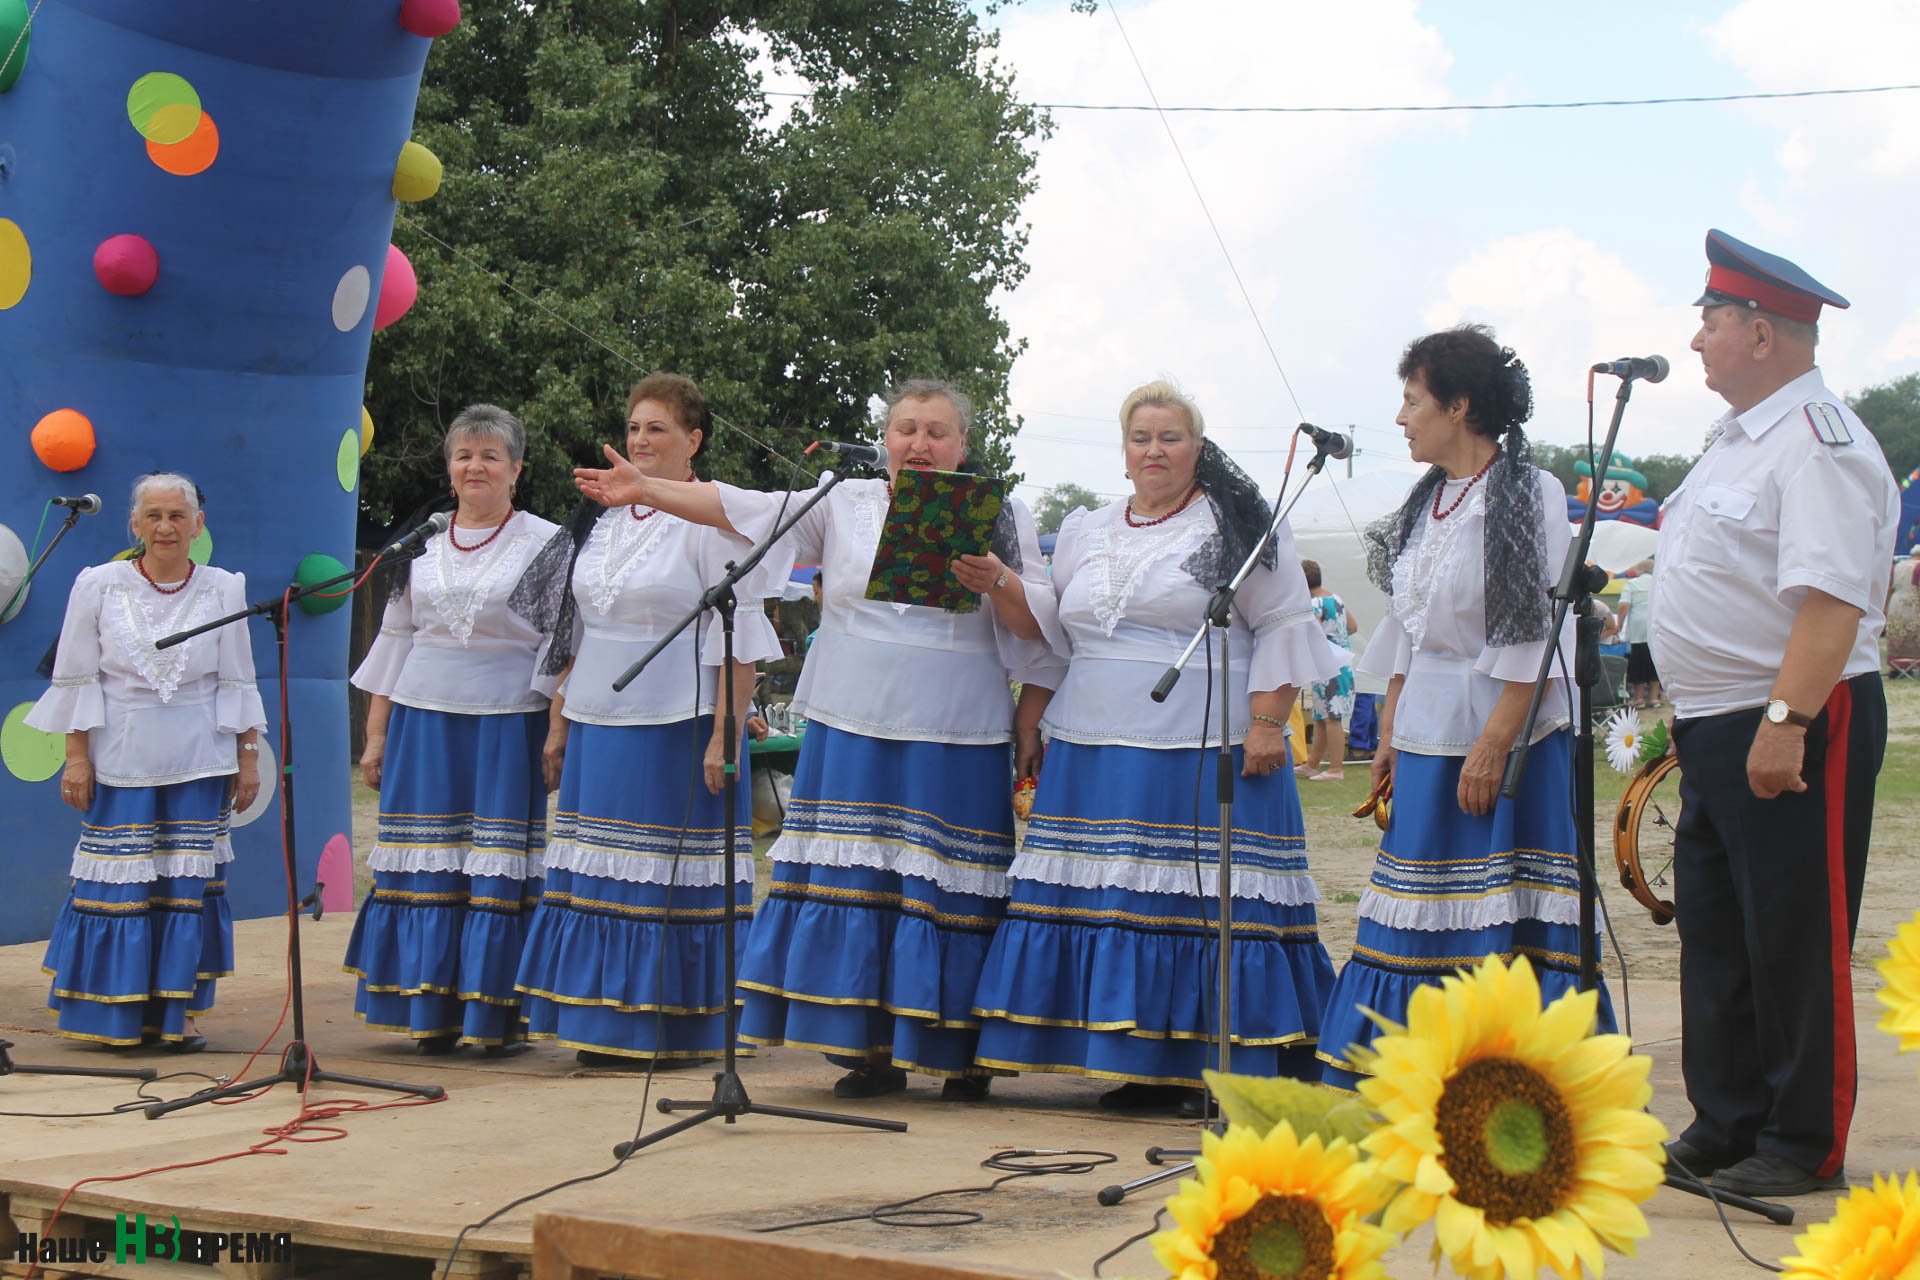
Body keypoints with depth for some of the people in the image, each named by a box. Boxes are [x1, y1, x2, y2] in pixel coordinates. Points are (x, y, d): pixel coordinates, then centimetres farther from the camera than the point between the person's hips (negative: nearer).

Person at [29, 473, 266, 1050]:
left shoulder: (222, 589, 3)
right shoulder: (98, 586, 0)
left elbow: (237, 682, 7)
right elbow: (76, 678, 2)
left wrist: (248, 758, 6)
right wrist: (76, 755, -2)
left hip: (199, 759, 1)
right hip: (120, 758, -1)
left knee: (189, 886, 2)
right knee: (120, 885, 0)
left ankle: (174, 1013, 10)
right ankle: (118, 1017, 9)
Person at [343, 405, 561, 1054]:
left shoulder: (545, 544, 2)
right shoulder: (420, 545, 13)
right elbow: (395, 639, 16)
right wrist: (375, 735, 12)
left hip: (508, 726, -3)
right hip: (424, 725, 4)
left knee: (501, 871, -3)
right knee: (427, 871, 3)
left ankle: (499, 1014, 4)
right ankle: (432, 1011, 11)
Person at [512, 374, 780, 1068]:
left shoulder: (714, 519, -6)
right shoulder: (602, 518, 14)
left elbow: (739, 638, -11)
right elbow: (573, 631, 18)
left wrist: (724, 736, -17)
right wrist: (557, 723, 13)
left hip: (677, 728, -7)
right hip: (598, 725, 7)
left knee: (673, 877, -3)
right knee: (599, 878, 8)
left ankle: (673, 1028, 5)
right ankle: (605, 1025, 16)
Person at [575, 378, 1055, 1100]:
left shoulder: (1000, 519, 5)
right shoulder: (844, 505, 10)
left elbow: (1035, 625, 0)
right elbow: (740, 510, 5)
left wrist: (999, 584, -19)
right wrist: (645, 490, -3)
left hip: (955, 742, -2)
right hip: (853, 734, 2)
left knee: (946, 887, -2)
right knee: (855, 880, 1)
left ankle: (961, 1055, 8)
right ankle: (870, 1048, 10)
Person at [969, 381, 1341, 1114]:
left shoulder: (1237, 527, 2)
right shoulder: (1084, 535, 18)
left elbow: (1284, 627, -1)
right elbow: (1051, 643, 22)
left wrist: (1266, 723, -10)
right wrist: (1027, 730, 15)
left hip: (1206, 753, -5)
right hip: (1093, 757, 5)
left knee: (1206, 904, -7)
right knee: (1106, 904, 1)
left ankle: (1221, 1068, -1)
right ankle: (1144, 1068, 7)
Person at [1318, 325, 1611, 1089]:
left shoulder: (1529, 495, -9)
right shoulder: (1428, 503, 15)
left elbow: (1538, 635, -15)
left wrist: (1494, 745, -19)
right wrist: (1390, 727, 14)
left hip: (1508, 745, -8)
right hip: (1429, 741, 8)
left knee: (1502, 926, -8)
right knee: (1422, 920, 9)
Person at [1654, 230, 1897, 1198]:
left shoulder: (1819, 443, -16)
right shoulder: (1737, 438, 16)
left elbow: (1831, 598, -25)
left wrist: (1786, 721, -31)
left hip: (1794, 732, -10)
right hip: (1717, 728, 10)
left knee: (1796, 943, -1)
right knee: (1716, 936, 15)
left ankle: (1806, 1146, 9)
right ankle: (1725, 1126, 26)